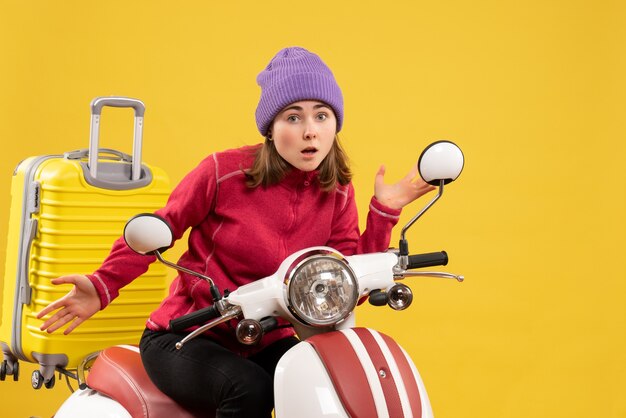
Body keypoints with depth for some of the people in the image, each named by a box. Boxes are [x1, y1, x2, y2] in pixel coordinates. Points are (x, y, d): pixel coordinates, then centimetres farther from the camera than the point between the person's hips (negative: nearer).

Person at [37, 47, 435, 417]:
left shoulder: (337, 194, -2)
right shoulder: (224, 171, -14)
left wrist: (384, 211, -12)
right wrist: (103, 286, -15)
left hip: (265, 342, 4)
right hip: (185, 337, -4)